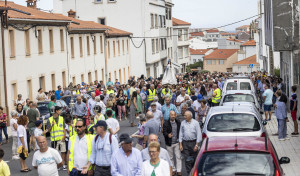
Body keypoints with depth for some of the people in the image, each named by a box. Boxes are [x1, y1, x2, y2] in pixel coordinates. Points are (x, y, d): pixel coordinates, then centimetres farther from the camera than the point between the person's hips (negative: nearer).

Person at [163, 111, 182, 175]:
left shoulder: (178, 123, 1)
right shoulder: (166, 124, -6)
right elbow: (164, 132, -11)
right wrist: (168, 135, -31)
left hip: (177, 142, 1)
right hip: (169, 143, 0)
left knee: (178, 157, 0)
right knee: (171, 157, 10)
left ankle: (178, 170, 6)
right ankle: (173, 169, 23)